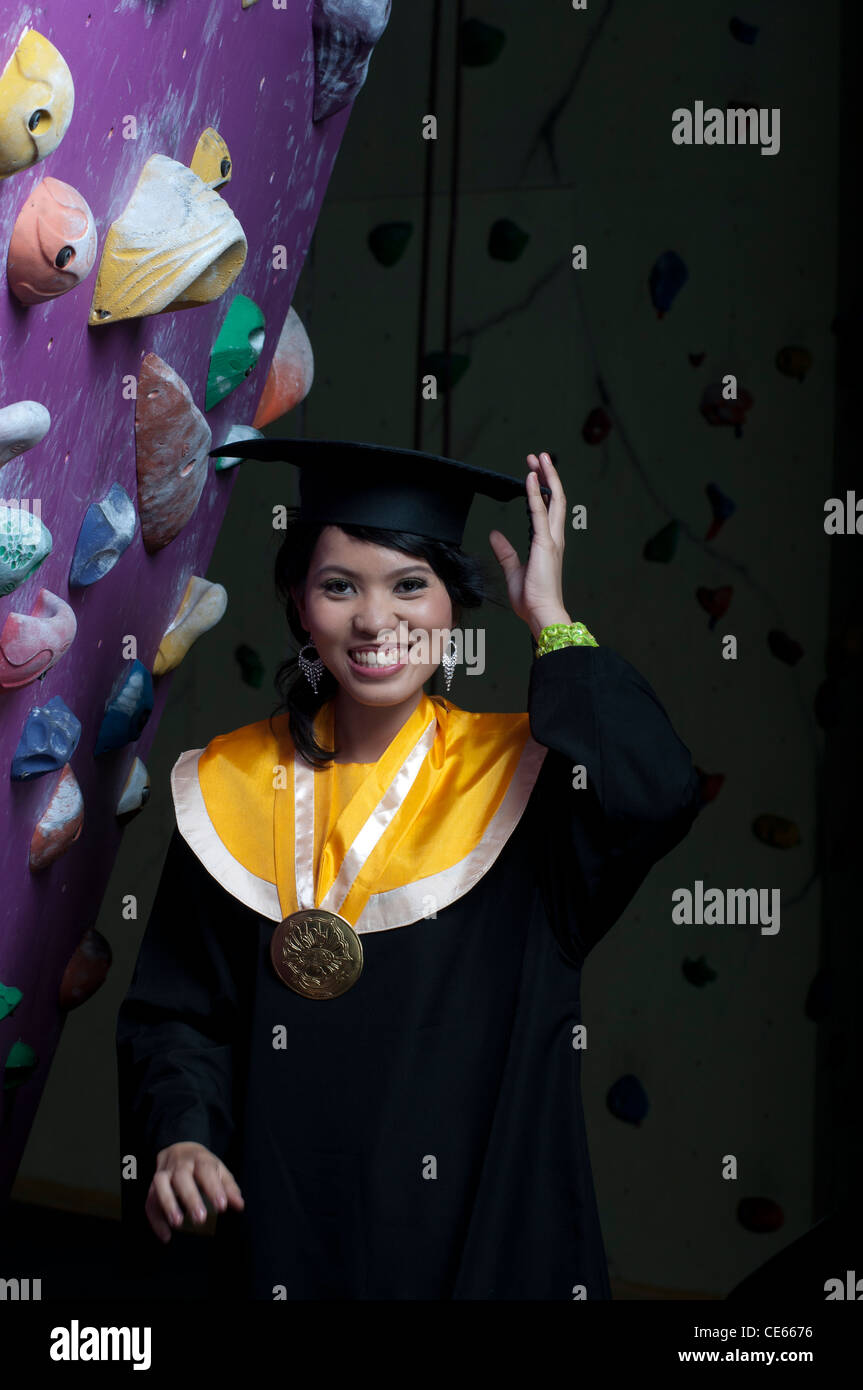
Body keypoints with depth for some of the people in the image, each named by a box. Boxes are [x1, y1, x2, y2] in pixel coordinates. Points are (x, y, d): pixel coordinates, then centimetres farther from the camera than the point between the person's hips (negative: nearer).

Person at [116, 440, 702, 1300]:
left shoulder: (519, 773, -6)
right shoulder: (233, 790, 0)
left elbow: (658, 795, -28)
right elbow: (177, 1012, 3)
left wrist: (549, 617, -20)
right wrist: (180, 1136, -15)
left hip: (490, 1228, -2)